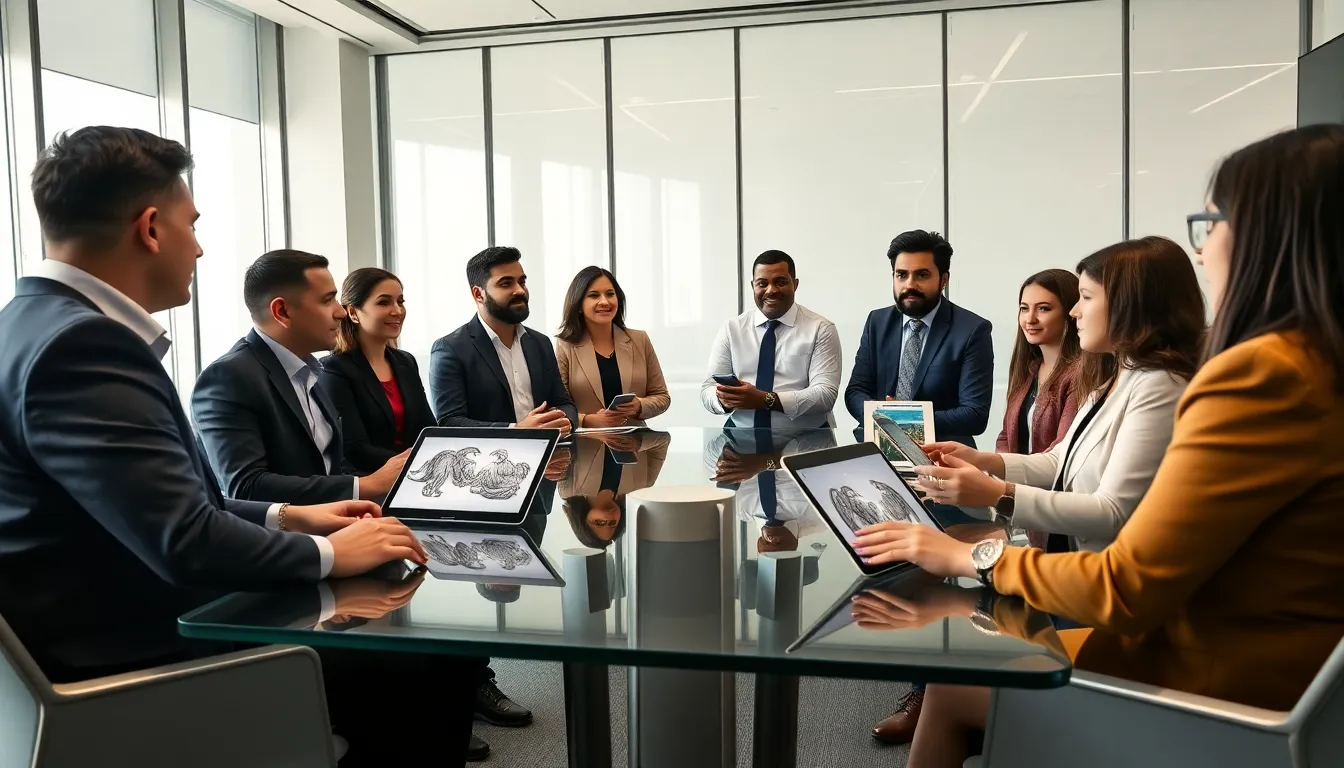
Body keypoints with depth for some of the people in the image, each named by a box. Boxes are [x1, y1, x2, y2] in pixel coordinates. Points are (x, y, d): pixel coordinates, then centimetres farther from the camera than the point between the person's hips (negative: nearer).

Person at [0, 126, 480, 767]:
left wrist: (284, 518, 10)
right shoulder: (80, 344, -22)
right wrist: (328, 553, -11)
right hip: (139, 662, -10)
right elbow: (186, 541, -27)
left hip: (139, 629, 10)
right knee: (430, 670, -11)